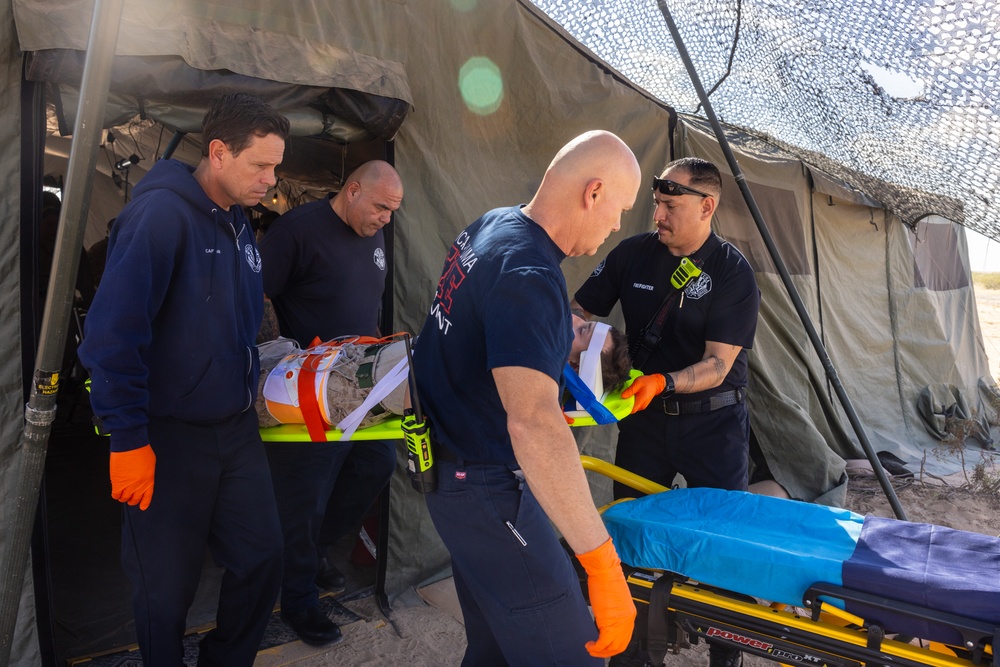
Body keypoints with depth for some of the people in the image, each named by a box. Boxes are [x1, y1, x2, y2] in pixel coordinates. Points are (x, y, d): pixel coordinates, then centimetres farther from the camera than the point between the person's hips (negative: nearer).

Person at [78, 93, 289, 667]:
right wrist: (128, 439, -19)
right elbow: (114, 334, -20)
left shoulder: (240, 226, 8)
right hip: (168, 439, -7)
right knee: (166, 592, 8)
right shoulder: (160, 214, -17)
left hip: (237, 429, 7)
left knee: (262, 560, 10)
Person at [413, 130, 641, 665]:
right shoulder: (529, 275, -27)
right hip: (484, 486, -10)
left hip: (451, 457, 10)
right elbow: (533, 424, -39)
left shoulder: (490, 225, 4)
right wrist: (604, 566, -38)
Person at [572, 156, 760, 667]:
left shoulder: (732, 272, -12)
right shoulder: (633, 254, -2)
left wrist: (664, 382, -35)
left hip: (712, 420, -3)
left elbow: (717, 365, -18)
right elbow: (579, 313, 3)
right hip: (644, 415, 4)